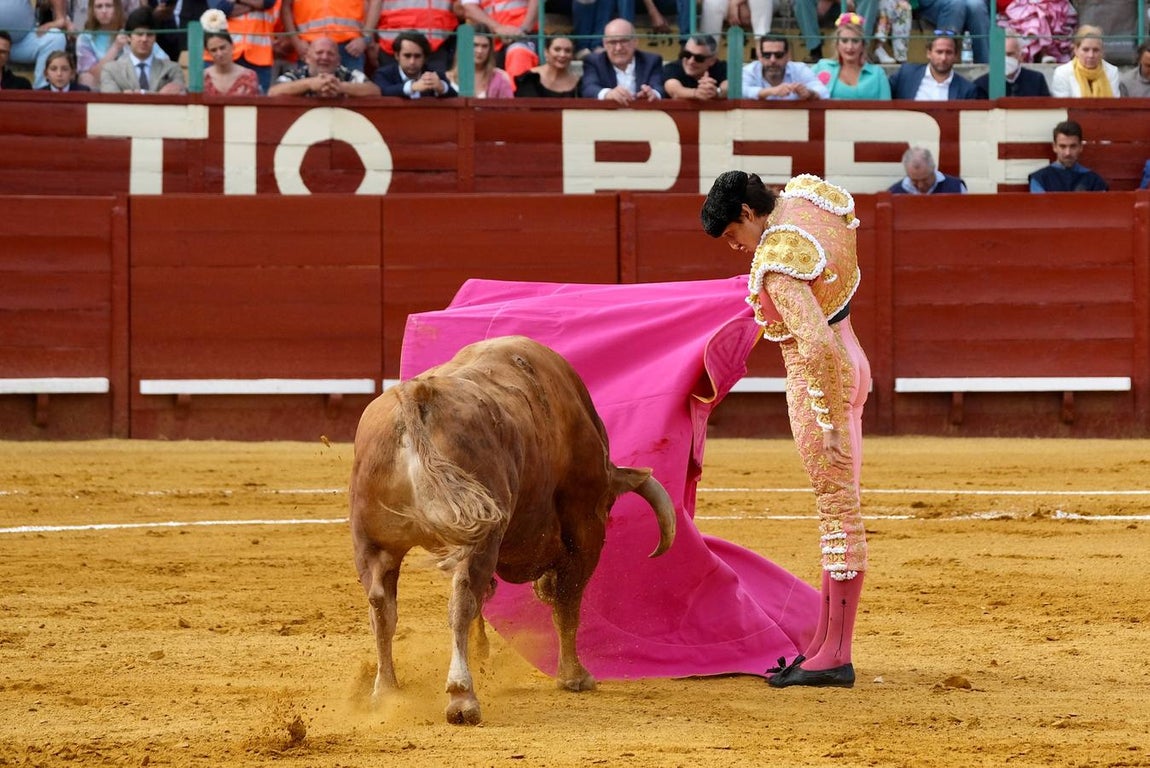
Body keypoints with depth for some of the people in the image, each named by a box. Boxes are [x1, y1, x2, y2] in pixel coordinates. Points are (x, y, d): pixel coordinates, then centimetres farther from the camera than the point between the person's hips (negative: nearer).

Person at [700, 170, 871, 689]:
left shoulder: (777, 262, -24)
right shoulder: (806, 194, 3)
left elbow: (816, 342, -32)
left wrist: (830, 422, -29)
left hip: (817, 377, -10)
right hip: (849, 362, 10)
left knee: (837, 506, -7)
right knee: (837, 506, 12)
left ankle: (836, 657, -4)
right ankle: (825, 643, 18)